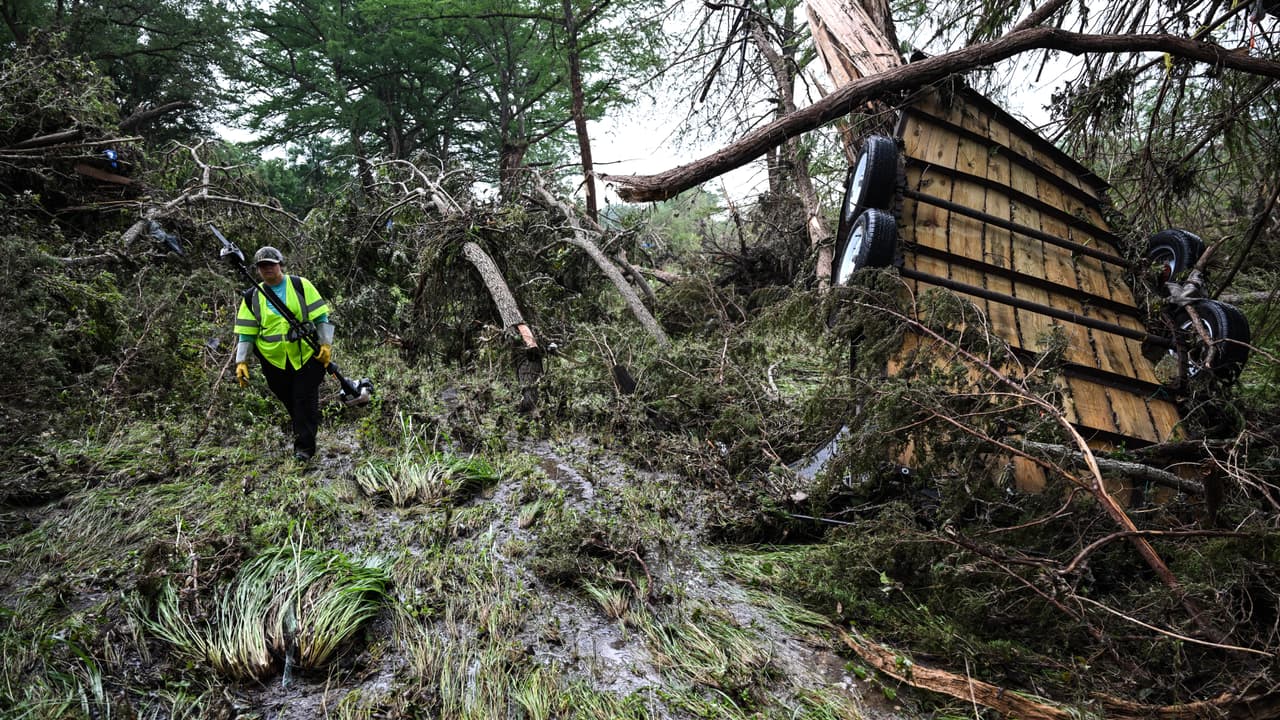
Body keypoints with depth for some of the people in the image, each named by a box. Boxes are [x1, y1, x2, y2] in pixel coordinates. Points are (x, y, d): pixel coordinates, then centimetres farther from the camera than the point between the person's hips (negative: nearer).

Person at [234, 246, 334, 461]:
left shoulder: (301, 285, 0)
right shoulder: (252, 297, 7)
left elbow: (321, 317, 0)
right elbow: (246, 333, 8)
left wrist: (326, 344, -9)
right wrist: (241, 361, 1)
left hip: (306, 355, -3)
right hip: (274, 360, 3)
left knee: (305, 400, -4)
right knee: (290, 402, 9)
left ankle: (304, 447, 1)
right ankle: (303, 434, 27)